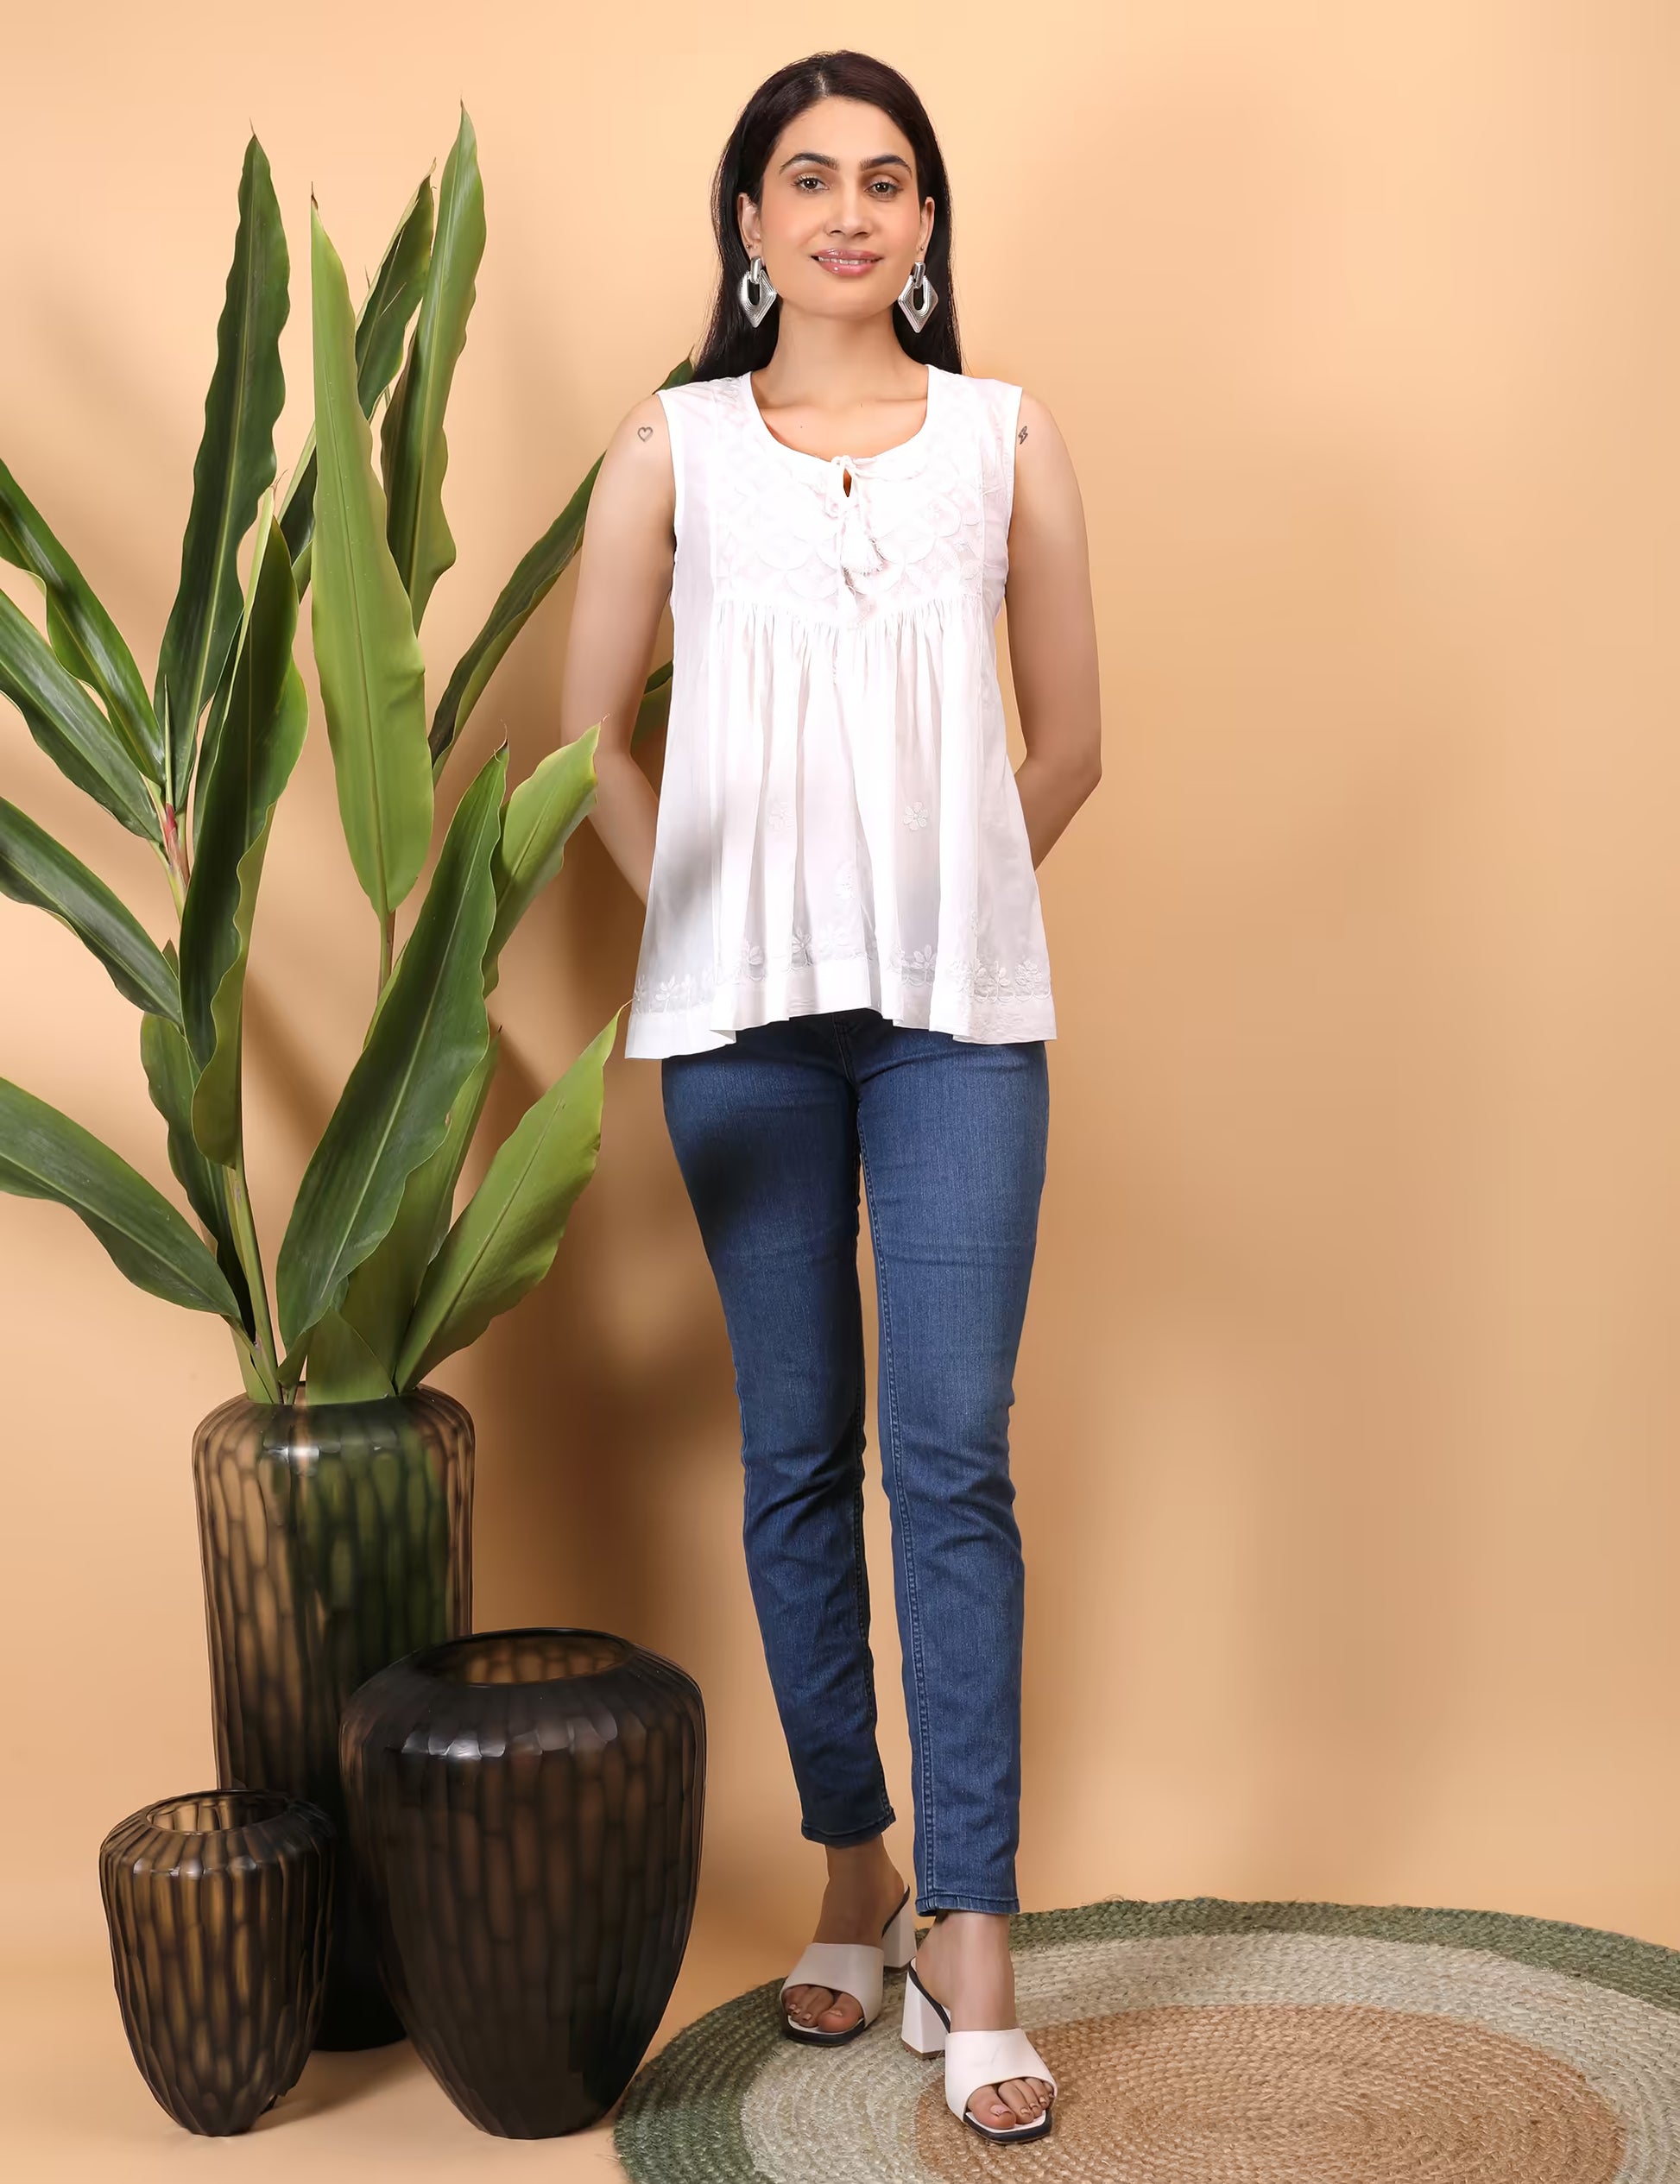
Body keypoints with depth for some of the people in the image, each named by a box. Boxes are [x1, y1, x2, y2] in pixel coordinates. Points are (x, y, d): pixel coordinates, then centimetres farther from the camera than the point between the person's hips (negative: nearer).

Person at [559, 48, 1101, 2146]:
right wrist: (712, 909, 7)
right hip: (740, 1007, 1)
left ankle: (971, 1947, 0)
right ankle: (855, 1871, 23)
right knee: (797, 1456, 7)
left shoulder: (1008, 442, 7)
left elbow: (1067, 741, 12)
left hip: (960, 1007, 0)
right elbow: (593, 737, 11)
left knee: (953, 1460, -5)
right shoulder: (670, 449, 6)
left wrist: (943, 903, 10)